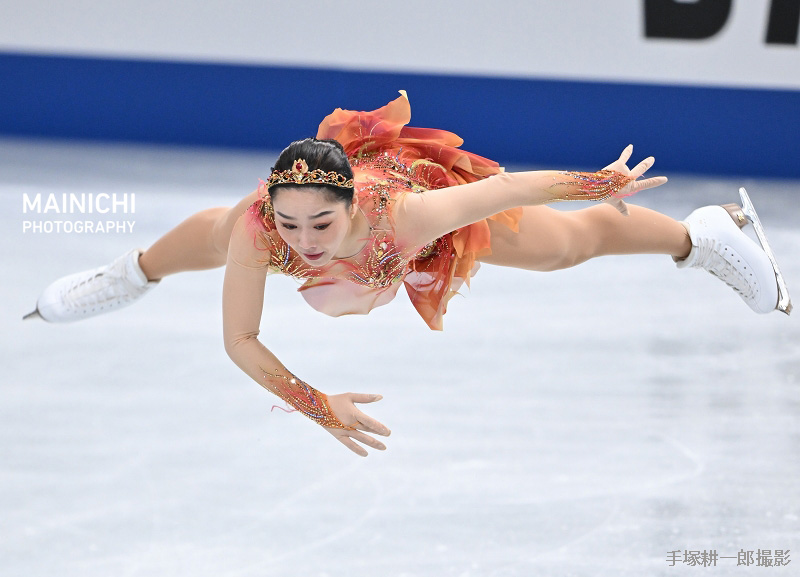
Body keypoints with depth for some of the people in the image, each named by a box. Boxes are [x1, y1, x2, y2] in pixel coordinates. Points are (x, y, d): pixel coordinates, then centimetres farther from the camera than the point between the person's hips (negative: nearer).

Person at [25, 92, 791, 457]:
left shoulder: (406, 213, -49)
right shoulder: (259, 225, -44)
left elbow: (512, 187, -35)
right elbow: (239, 341, -32)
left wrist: (604, 183, -22)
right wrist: (317, 407, -40)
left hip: (425, 185, -1)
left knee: (571, 242, 21)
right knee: (210, 238, 29)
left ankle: (704, 235, 51)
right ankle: (135, 273, 66)